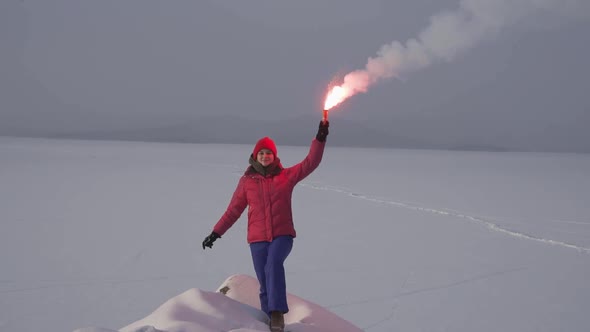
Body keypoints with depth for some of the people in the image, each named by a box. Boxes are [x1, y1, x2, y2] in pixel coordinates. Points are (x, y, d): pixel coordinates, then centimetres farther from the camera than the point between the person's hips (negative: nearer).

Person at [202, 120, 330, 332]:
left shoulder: (286, 176, 3)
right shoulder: (247, 181, 4)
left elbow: (310, 163, -7)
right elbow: (234, 210, 9)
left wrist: (320, 138, -19)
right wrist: (216, 233, 6)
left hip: (283, 235, -1)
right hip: (258, 238, 2)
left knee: (274, 264, -30)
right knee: (264, 283, 2)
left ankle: (278, 312, -30)